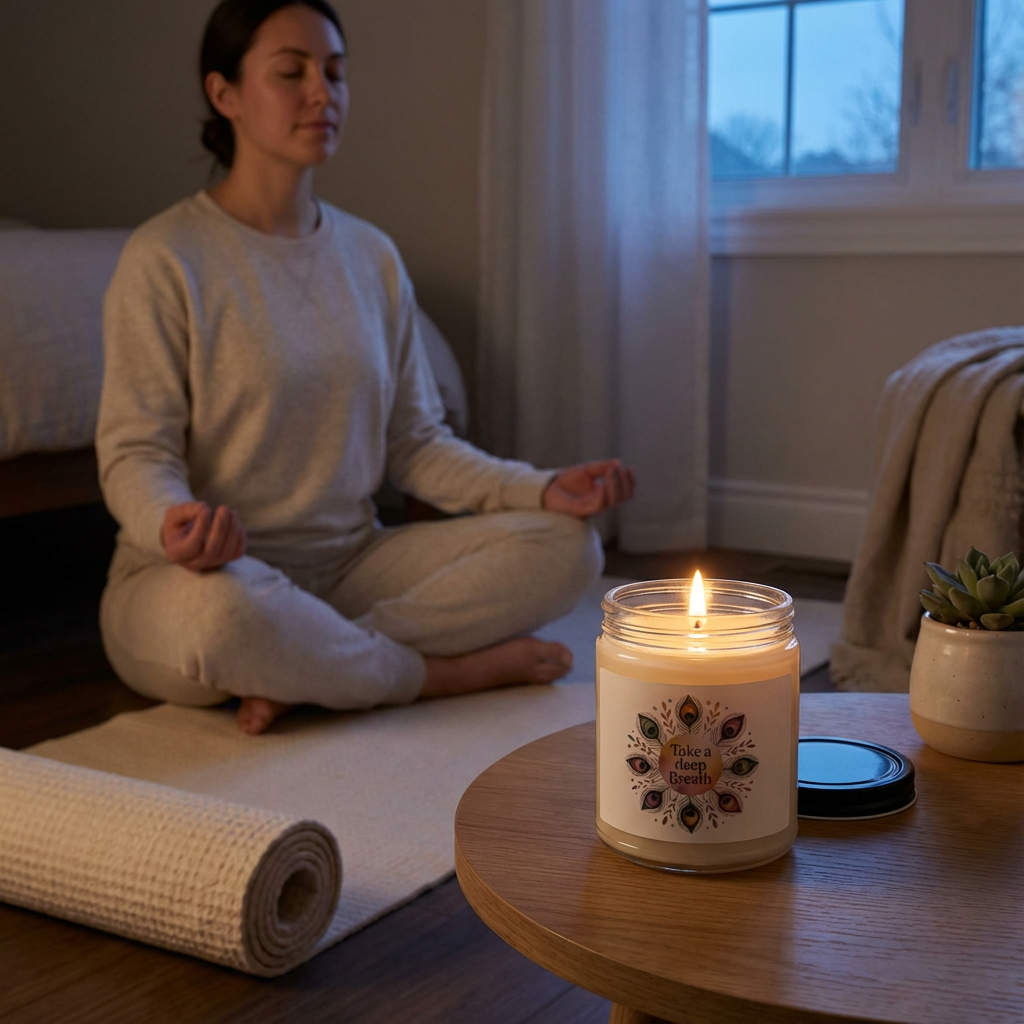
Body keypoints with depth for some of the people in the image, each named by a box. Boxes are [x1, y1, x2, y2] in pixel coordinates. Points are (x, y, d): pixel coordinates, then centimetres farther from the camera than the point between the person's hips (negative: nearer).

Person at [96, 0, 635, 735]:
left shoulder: (371, 255, 9)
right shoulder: (167, 258, -8)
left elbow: (414, 443, 8)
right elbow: (135, 452, -10)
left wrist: (541, 488, -7)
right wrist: (173, 521, -34)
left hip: (350, 565, 5)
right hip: (220, 571, -5)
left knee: (567, 544, -12)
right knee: (219, 609, -41)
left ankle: (309, 679, -20)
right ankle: (450, 671, -14)